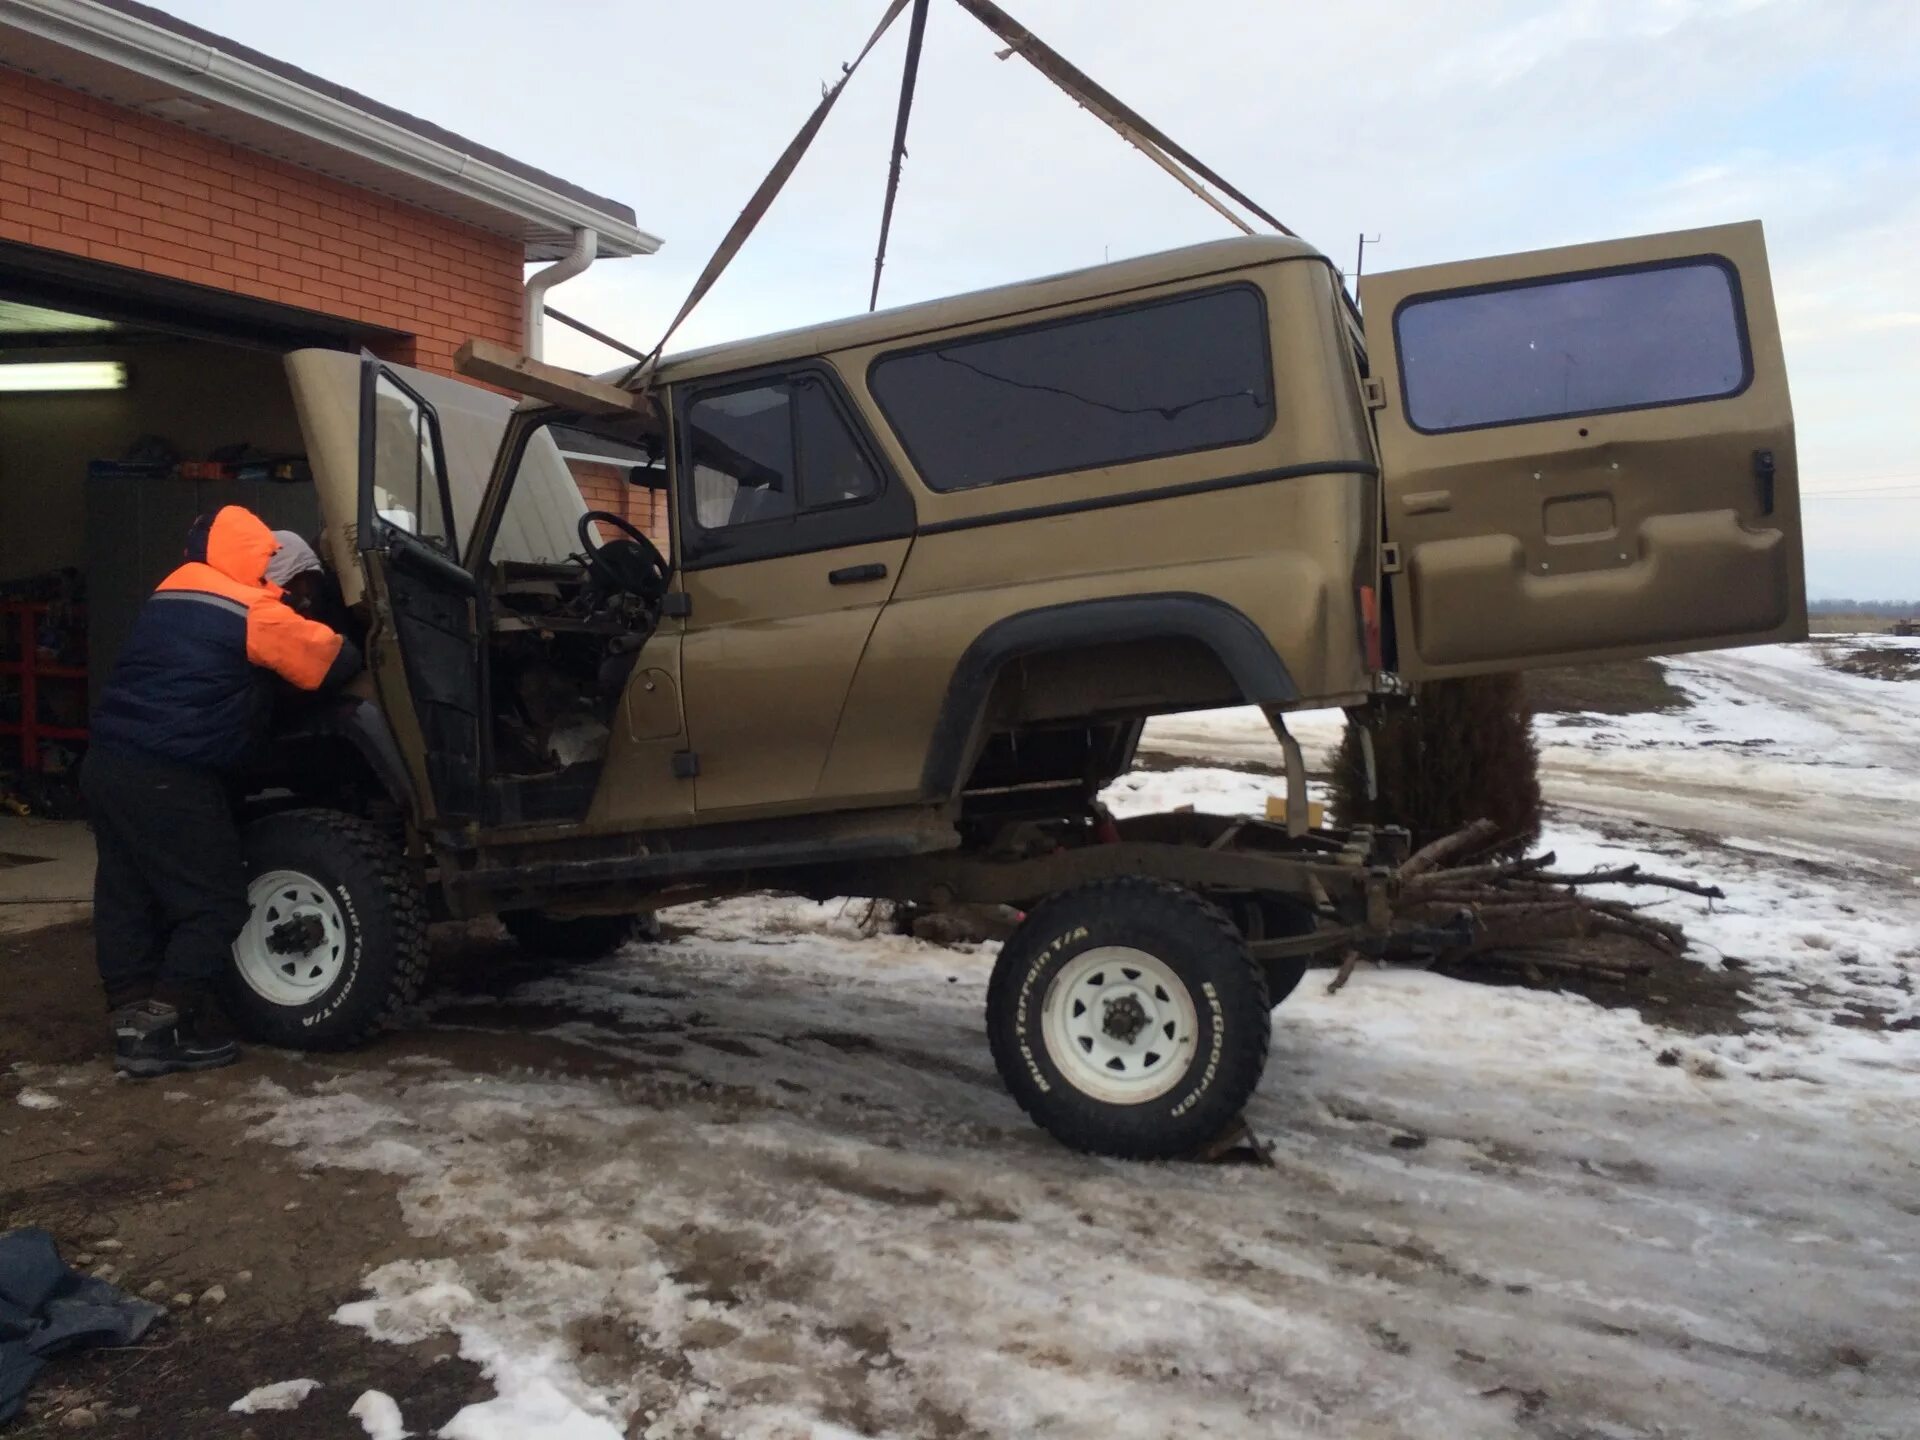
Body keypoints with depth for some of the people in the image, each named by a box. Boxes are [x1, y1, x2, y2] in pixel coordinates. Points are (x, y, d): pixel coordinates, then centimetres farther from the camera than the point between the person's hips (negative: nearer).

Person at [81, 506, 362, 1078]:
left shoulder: (170, 593, 17)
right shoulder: (254, 611, -8)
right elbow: (334, 660, -5)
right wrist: (357, 650, 18)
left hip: (107, 762, 9)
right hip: (169, 778, -9)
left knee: (127, 901, 12)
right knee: (214, 904, 0)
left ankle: (132, 1023, 16)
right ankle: (161, 1030, 0)